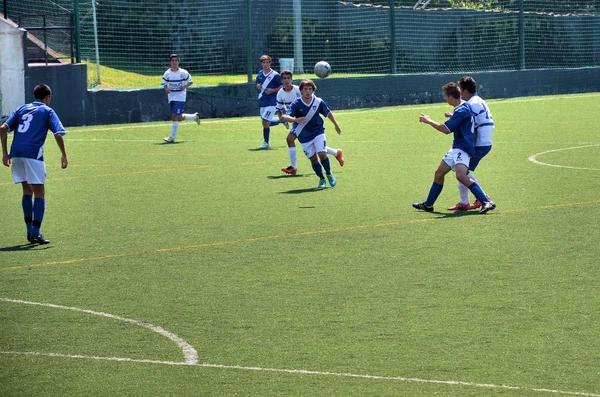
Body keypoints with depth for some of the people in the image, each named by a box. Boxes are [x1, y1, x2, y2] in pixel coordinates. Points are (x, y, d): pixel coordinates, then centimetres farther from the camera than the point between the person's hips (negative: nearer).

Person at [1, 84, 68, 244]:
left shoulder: (22, 109, 20)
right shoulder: (47, 111, 9)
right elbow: (58, 134, -5)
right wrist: (64, 155, 3)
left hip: (16, 153, 5)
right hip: (33, 154, -5)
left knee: (27, 190, 18)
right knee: (39, 193, 1)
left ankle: (30, 230, 17)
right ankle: (35, 233, -8)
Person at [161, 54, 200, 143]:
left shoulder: (183, 73, -6)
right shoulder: (167, 74, 0)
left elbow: (190, 81, 5)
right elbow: (164, 84, 9)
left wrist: (185, 86, -15)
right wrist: (166, 89, -14)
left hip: (180, 97, -4)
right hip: (171, 98, 4)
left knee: (174, 117, -15)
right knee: (179, 118, 9)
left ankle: (172, 137, -9)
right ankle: (194, 117, 37)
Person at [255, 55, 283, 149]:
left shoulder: (275, 75, -10)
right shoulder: (260, 73, 8)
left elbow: (282, 86, -6)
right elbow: (257, 84, 22)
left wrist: (272, 90, -19)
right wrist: (258, 86, -2)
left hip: (271, 102, -7)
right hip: (262, 101, 7)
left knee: (265, 122, -14)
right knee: (267, 122, 14)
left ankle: (266, 143, -3)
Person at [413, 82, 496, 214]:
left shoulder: (461, 111, -19)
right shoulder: (464, 106, 12)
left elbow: (446, 129, -21)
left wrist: (428, 121, -11)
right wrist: (452, 117, 34)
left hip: (463, 148, -11)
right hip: (456, 148, 11)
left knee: (461, 175, -30)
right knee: (439, 174, 17)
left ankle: (487, 202, -32)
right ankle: (428, 205, 30)